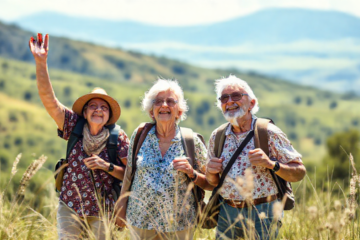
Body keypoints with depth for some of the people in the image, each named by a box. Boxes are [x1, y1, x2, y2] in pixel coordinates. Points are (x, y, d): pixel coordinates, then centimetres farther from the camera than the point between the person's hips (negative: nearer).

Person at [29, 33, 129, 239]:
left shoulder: (118, 139, -9)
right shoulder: (75, 127, -7)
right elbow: (48, 98, -16)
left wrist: (107, 166, -22)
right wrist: (41, 62, -25)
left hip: (103, 211, -1)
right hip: (70, 206, 1)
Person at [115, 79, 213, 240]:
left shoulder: (192, 141, -6)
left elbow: (210, 184, -1)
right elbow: (128, 174, 9)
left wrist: (192, 174, -18)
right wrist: (121, 208, 10)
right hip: (140, 222, 1)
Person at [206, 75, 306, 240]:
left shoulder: (269, 133, -6)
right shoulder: (217, 137, 7)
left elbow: (299, 172, -7)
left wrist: (271, 164, -23)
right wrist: (210, 172, -6)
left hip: (262, 215, -4)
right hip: (227, 214, 4)